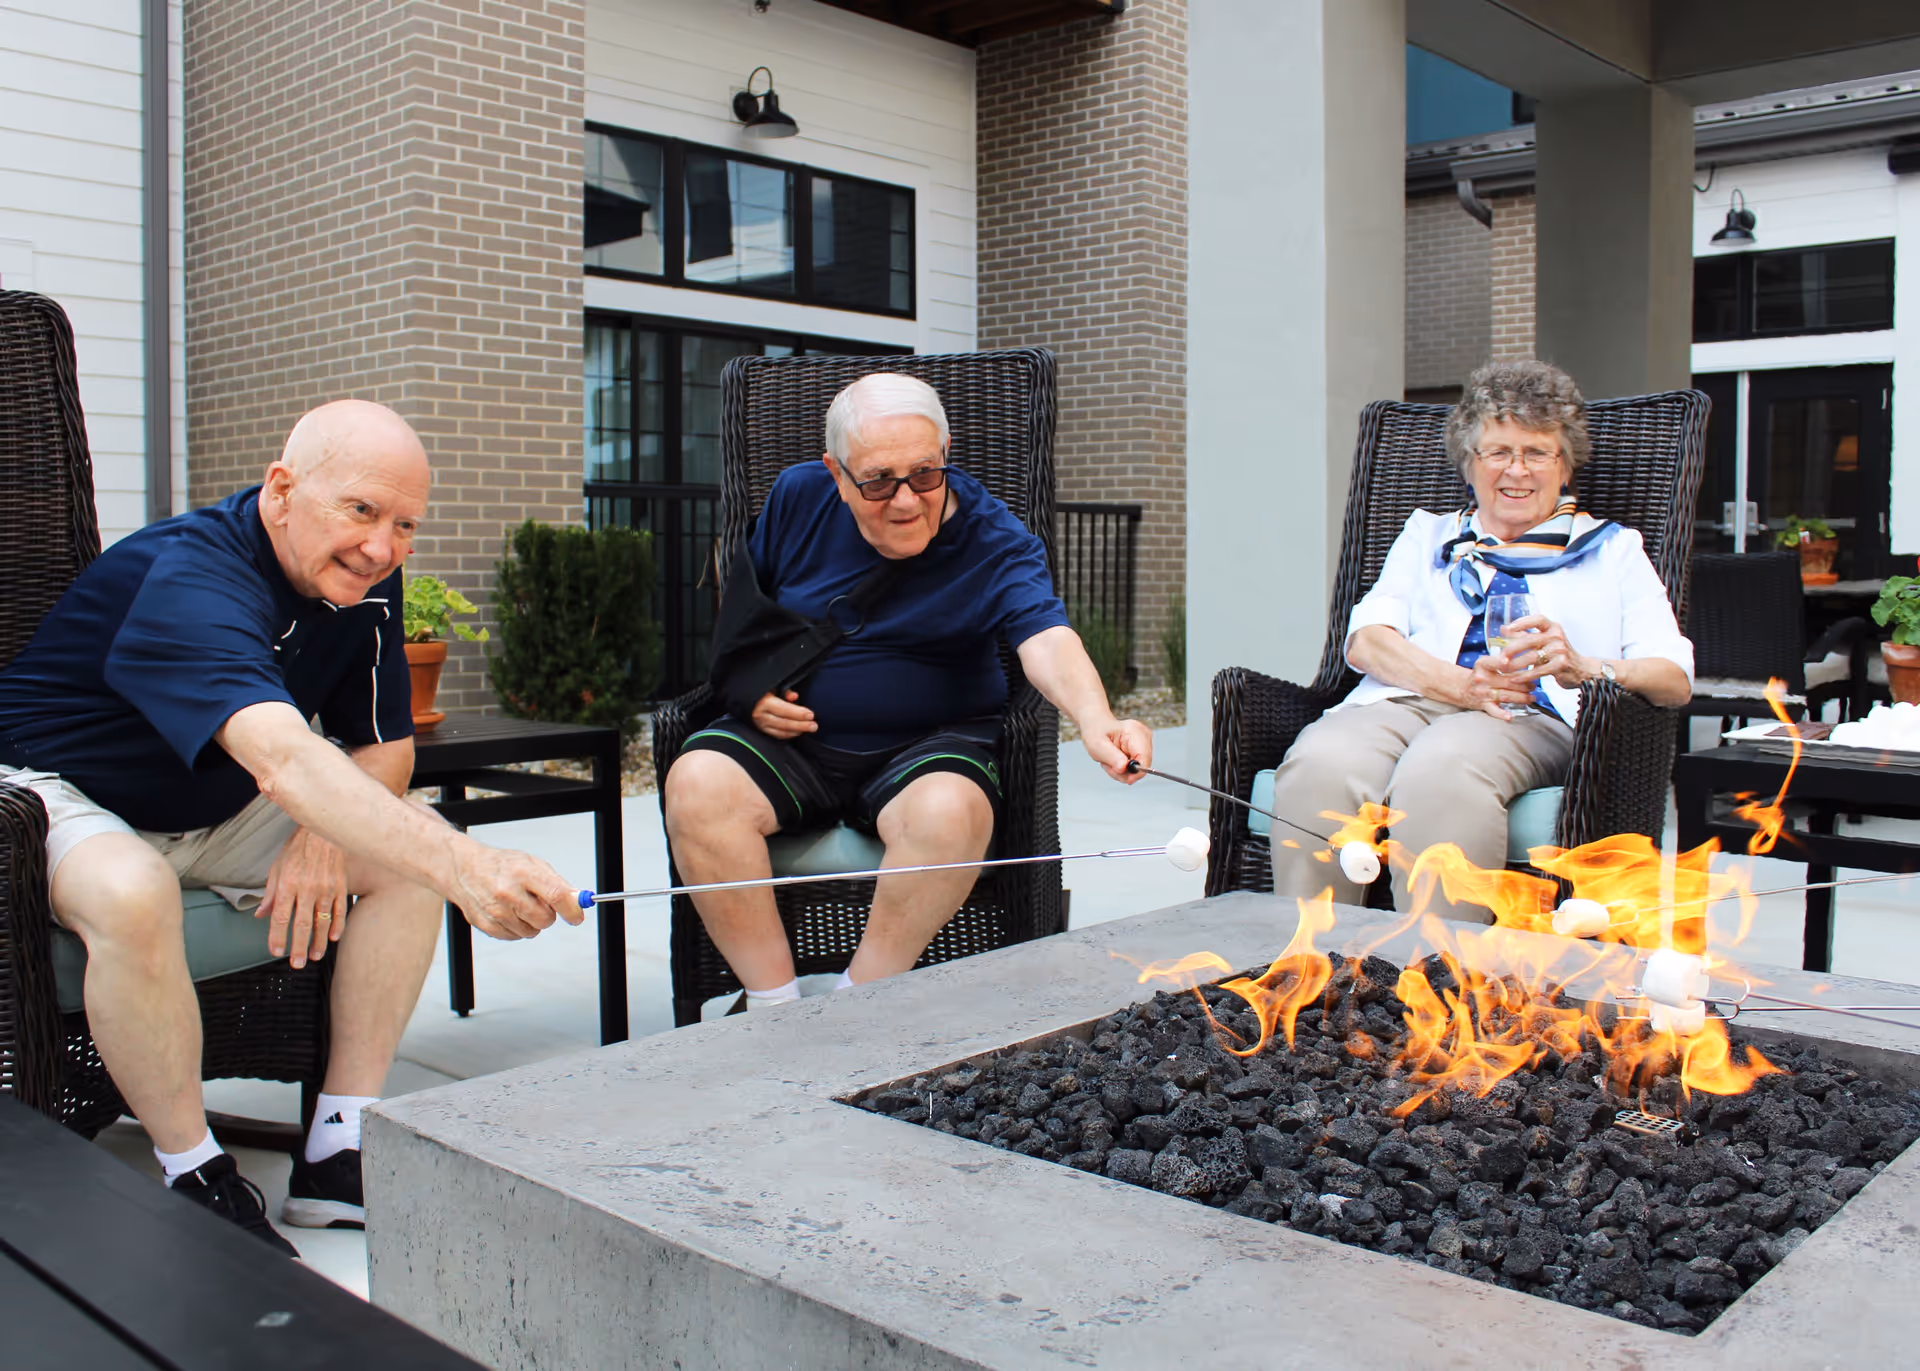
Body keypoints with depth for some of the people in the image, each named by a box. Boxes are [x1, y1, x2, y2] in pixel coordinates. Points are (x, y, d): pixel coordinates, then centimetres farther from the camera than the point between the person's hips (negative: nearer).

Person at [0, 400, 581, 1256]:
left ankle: (339, 1158, -10)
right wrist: (462, 866, -65)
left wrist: (324, 834, -22)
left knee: (408, 852, -14)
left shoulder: (364, 580, -9)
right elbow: (283, 760, -52)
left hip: (217, 814, 7)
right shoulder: (187, 579, -33)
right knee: (132, 896, -39)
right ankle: (197, 1186, -18)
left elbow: (384, 747, 1)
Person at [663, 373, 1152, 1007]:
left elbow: (1046, 639, -26)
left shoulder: (994, 539, -9)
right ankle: (774, 1003, -15)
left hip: (930, 742, -2)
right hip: (790, 739, 3)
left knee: (951, 811, -35)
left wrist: (1095, 719, -47)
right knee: (696, 784, -26)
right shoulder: (797, 497, 2)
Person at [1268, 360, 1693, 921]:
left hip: (1530, 717, -1)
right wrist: (1457, 683, -10)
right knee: (1319, 765, -35)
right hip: (1404, 700, 2)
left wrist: (1583, 668, -15)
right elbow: (1366, 640, 12)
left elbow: (1674, 679, 9)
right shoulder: (1427, 534, 30)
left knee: (1439, 771, -39)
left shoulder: (1613, 549, 26)